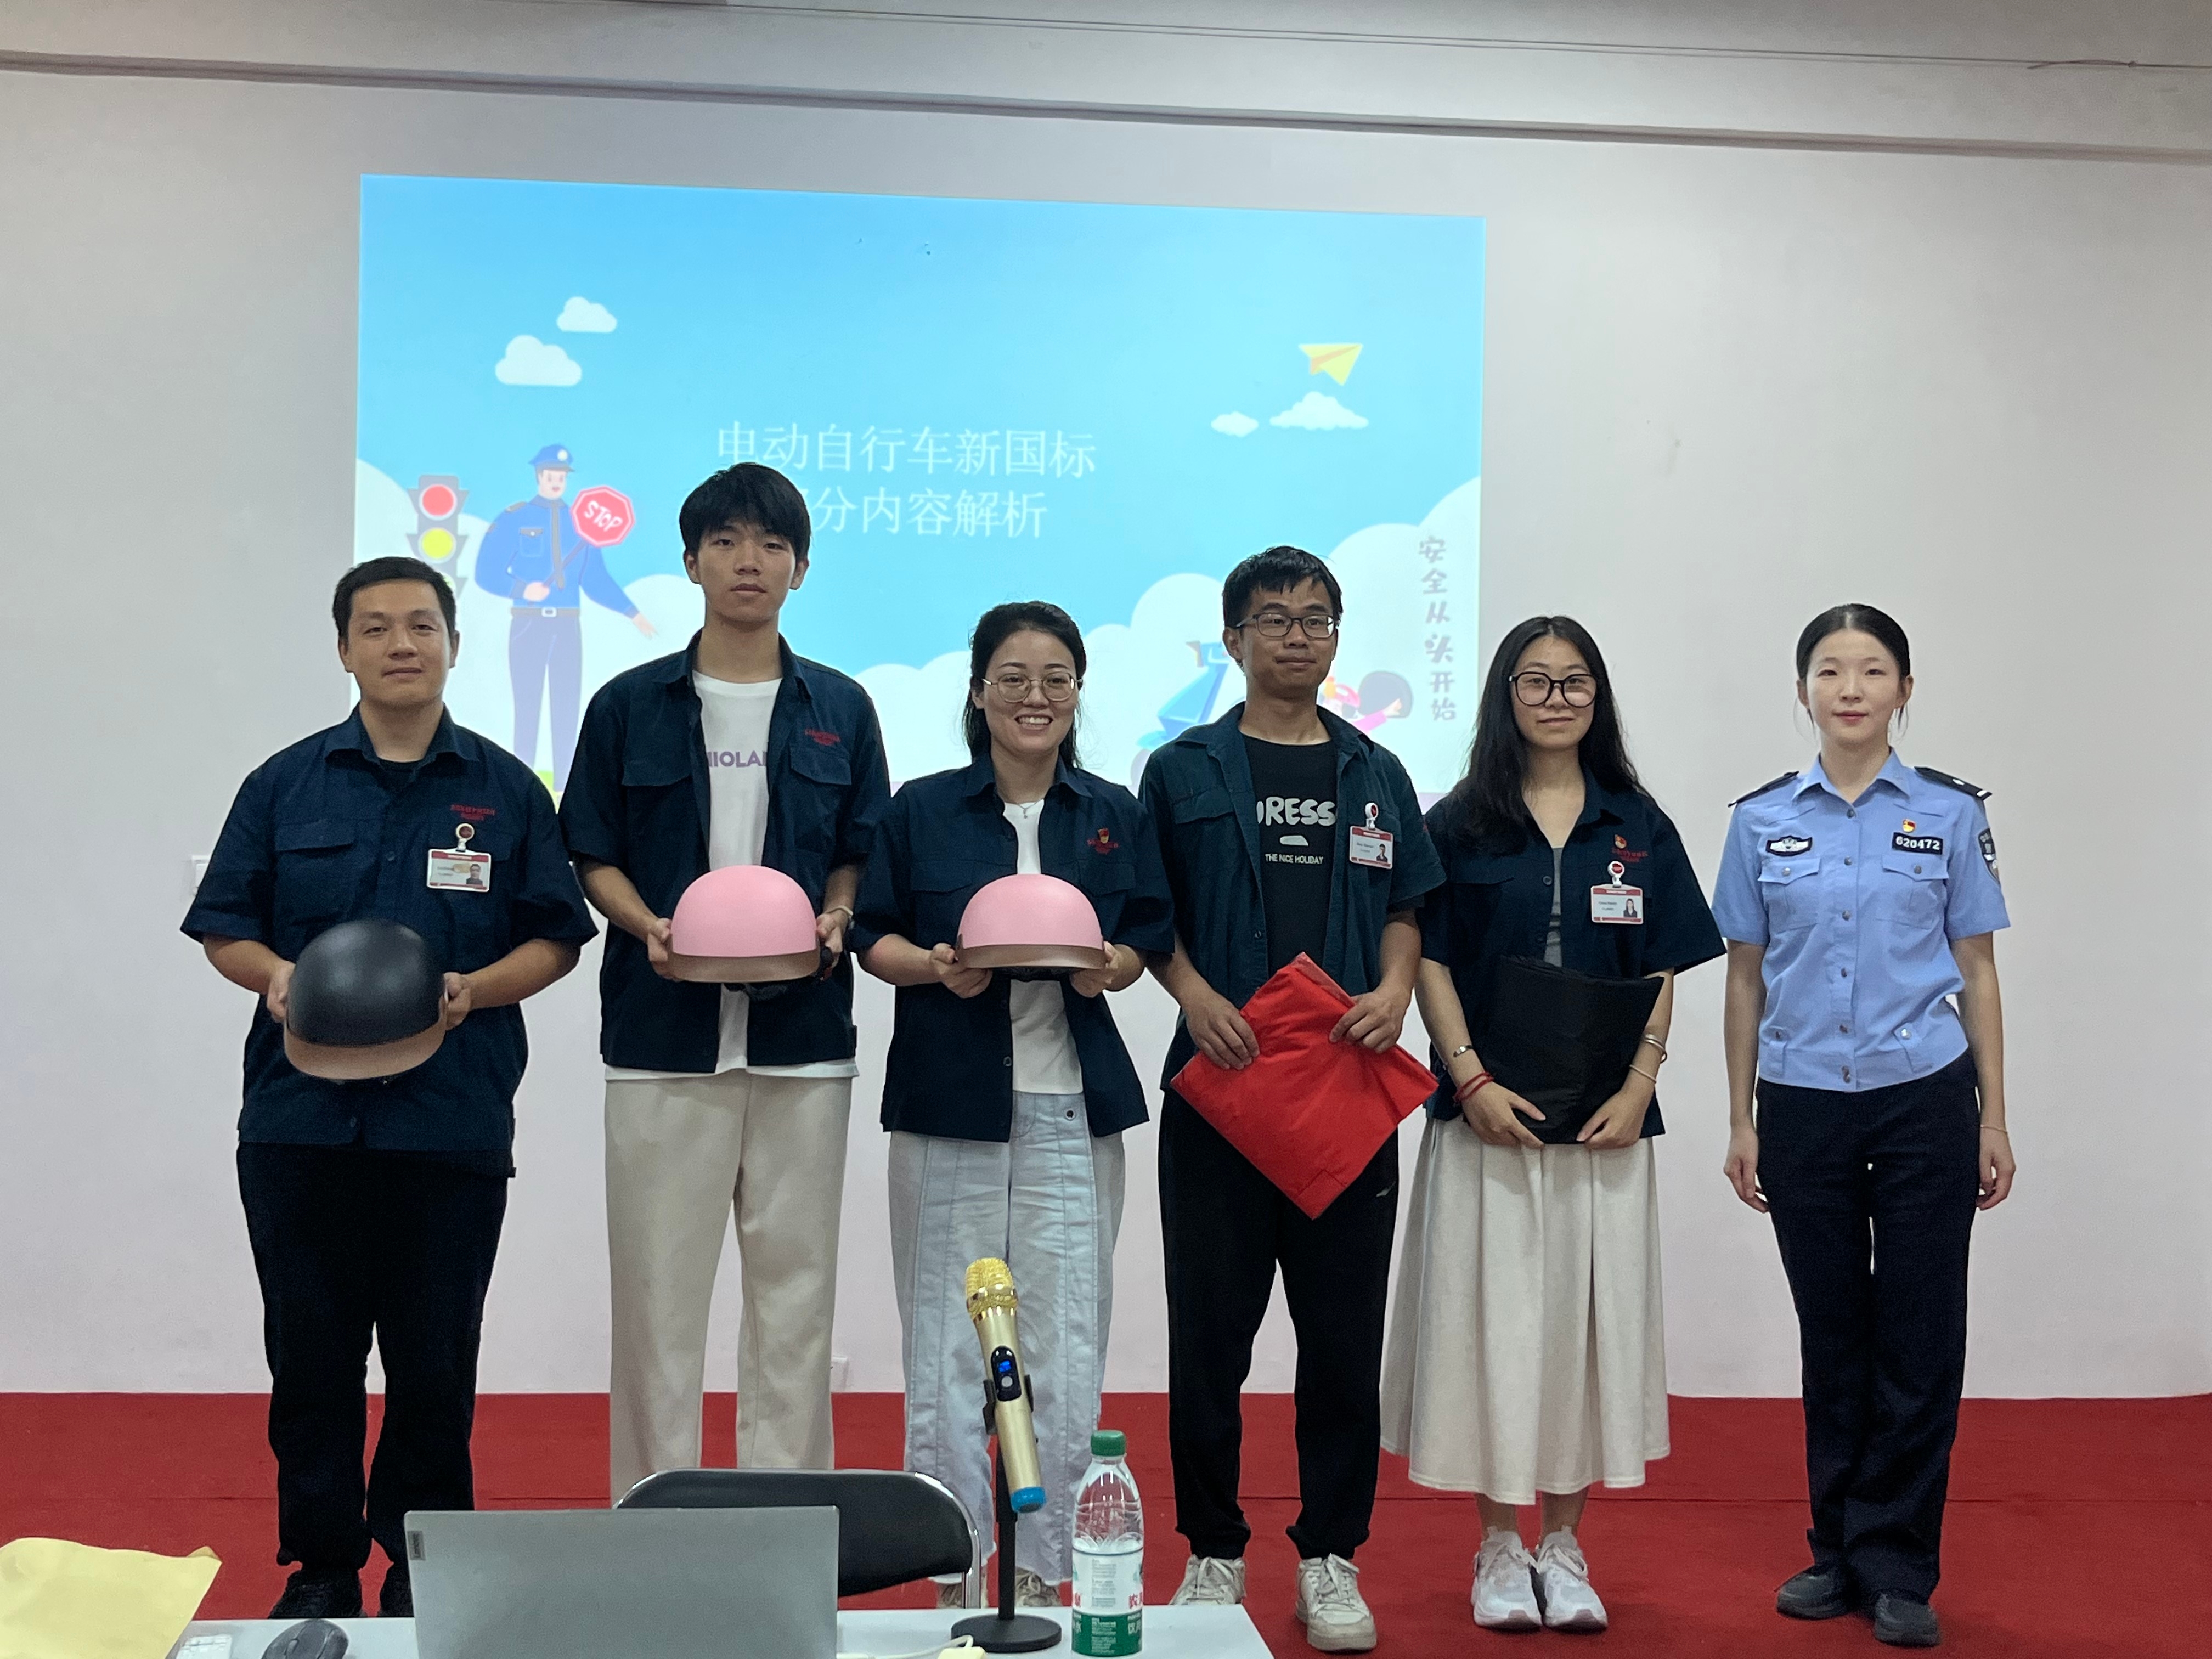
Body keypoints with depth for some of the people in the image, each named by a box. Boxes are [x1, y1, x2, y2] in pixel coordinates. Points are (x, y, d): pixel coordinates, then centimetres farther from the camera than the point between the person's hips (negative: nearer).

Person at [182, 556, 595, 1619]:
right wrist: (274, 975, -11)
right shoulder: (285, 785, 10)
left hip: (452, 1123, -1)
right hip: (301, 1120, 1)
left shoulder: (505, 792, 8)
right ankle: (321, 1565, 19)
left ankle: (423, 1566, 20)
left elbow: (555, 938, 7)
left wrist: (475, 990, -11)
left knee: (435, 1362, 5)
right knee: (310, 1353, 5)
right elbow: (224, 928, 10)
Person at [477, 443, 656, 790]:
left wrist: (632, 612, 4)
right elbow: (487, 573, -6)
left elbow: (596, 579, 11)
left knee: (567, 705, 4)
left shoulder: (580, 521, 9)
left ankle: (565, 786, 9)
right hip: (529, 624, -3)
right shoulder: (514, 519, -1)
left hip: (568, 626, 3)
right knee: (527, 706, -2)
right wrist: (522, 589, -23)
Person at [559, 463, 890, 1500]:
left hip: (802, 1034, 1)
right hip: (663, 1033, -1)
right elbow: (594, 859, 7)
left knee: (793, 1282, 6)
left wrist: (835, 920, -8)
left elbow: (862, 856, 12)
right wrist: (649, 926, -11)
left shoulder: (840, 711, 9)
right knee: (658, 1284, 2)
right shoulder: (630, 706, 5)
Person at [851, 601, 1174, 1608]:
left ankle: (1042, 1568, 13)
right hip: (948, 1103, -1)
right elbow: (872, 934, 6)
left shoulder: (1115, 816, 10)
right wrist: (934, 967, -14)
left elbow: (1151, 936, 12)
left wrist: (1114, 965, -9)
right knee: (945, 1341, 2)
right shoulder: (922, 810, 5)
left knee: (1066, 1345, 0)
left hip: (1071, 1105, 1)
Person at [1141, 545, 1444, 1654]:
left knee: (1345, 1334, 5)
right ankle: (1213, 1553, 16)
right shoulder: (1185, 770, 5)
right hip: (1219, 1078, -2)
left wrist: (1394, 989, -6)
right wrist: (1196, 996, -12)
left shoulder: (1376, 776, 12)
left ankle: (1330, 1558, 16)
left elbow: (1404, 909, 13)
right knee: (1210, 1332, 4)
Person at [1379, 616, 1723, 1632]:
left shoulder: (1638, 827, 8)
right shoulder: (1460, 824, 3)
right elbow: (1431, 964, -1)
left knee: (1589, 1316, 5)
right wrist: (1472, 1080, -12)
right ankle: (1499, 1548, 14)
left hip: (1604, 1122, 2)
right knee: (1490, 1315, 1)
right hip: (1490, 1117, -1)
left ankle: (1563, 1546, 17)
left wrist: (1638, 1088, -7)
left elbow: (1662, 974, 6)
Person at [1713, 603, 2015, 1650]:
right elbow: (1746, 978, 7)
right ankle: (1838, 1552, 21)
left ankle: (1899, 1569, 12)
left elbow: (1977, 972, 4)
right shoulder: (1762, 821, 4)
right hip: (1804, 1107, 1)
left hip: (1924, 1102, -1)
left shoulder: (1949, 814, 2)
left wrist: (1993, 1119, 0)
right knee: (1831, 1335, 9)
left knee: (1918, 1337, 2)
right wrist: (1742, 1121, 4)